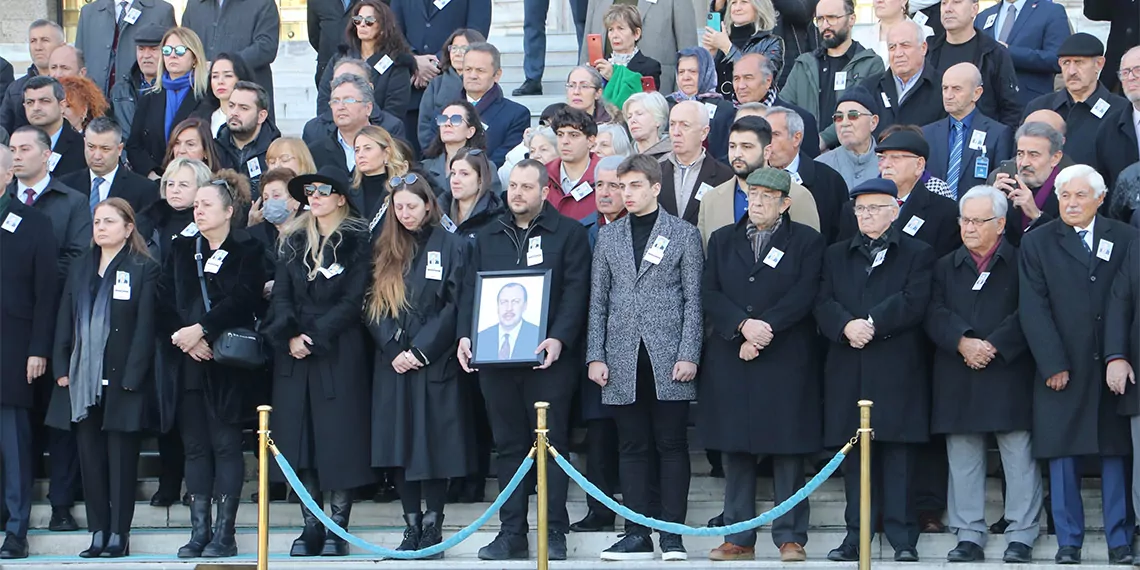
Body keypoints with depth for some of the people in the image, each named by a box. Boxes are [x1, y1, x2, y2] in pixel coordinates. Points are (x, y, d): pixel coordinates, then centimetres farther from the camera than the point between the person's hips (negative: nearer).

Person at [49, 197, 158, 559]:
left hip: (121, 380, -5)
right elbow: (65, 322, 12)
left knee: (121, 457, 0)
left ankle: (119, 534, 5)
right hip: (82, 380, 5)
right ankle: (98, 532, 10)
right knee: (90, 457, 5)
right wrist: (61, 369, 2)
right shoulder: (79, 269, 14)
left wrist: (131, 377, -14)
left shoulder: (143, 270, -2)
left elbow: (145, 326, -8)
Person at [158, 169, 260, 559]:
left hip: (228, 361, -4)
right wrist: (183, 338, -9)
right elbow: (164, 301, 7)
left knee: (225, 443, -4)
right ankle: (199, 531, 6)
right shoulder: (181, 249, 14)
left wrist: (200, 330, -17)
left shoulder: (247, 251, 1)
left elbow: (241, 300, -12)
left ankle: (224, 534, -3)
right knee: (195, 444, 3)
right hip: (190, 362, 4)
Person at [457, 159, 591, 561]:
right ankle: (512, 533, 10)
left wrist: (559, 338, -19)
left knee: (550, 444, -2)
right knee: (508, 445, 7)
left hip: (548, 358, -4)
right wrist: (465, 335, -2)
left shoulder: (568, 233, 2)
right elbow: (471, 290, 13)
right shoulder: (488, 237, 16)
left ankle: (555, 532, 2)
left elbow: (575, 291, -6)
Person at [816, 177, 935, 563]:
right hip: (848, 370, 3)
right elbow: (824, 303, 6)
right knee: (853, 455, 3)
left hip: (897, 369, -3)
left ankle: (902, 539, -3)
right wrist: (846, 325, -14)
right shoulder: (837, 255, 19)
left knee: (898, 454, -5)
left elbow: (913, 302, -6)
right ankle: (855, 535, 7)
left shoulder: (917, 254, 8)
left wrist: (871, 324, -14)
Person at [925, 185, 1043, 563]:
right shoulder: (946, 267, 15)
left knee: (1019, 458, -3)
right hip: (958, 379, 4)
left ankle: (1021, 537, 3)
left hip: (1010, 373, -4)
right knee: (962, 461, 6)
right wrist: (963, 342, -15)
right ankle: (969, 536, 12)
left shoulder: (1020, 263, 3)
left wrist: (993, 346, -15)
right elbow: (936, 315, 2)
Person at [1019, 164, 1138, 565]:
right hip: (1063, 369, 0)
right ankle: (1068, 541, 7)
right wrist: (1053, 364, -9)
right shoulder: (1037, 244, 4)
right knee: (1062, 455, 0)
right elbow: (1033, 309, -1)